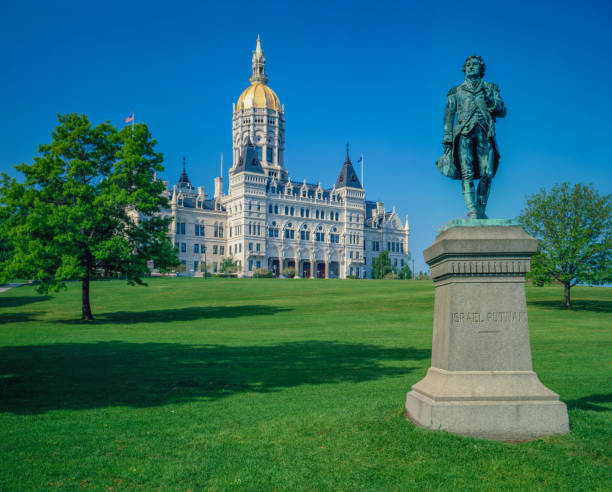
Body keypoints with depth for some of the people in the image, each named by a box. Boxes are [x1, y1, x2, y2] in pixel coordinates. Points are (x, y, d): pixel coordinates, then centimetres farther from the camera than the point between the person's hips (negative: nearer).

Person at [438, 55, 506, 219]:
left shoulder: (490, 88, 24)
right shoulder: (456, 91, 22)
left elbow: (502, 112, 17)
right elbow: (448, 116, 16)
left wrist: (491, 104, -4)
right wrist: (447, 140, 4)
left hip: (484, 133, 1)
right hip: (463, 133, -1)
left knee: (486, 174, -11)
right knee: (467, 173, -17)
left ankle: (481, 211, -3)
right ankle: (472, 210, -24)